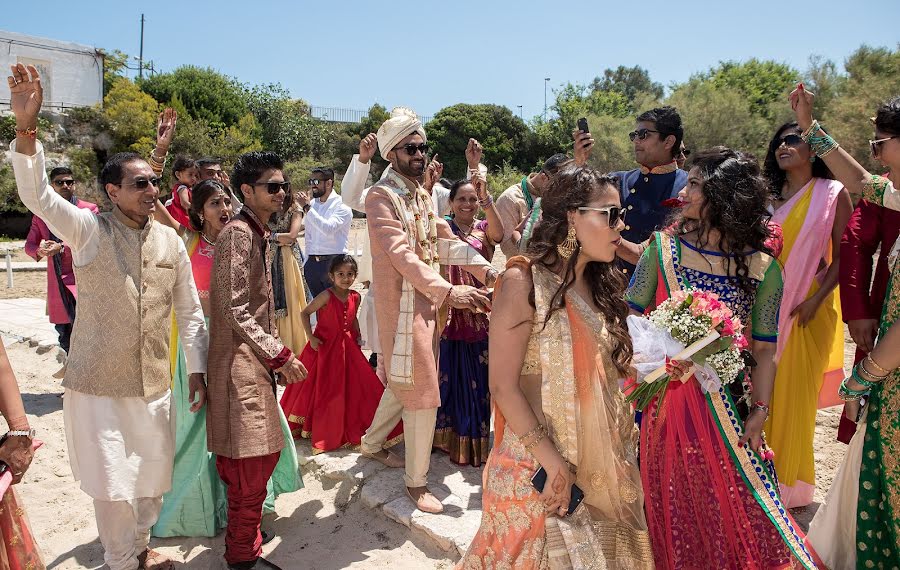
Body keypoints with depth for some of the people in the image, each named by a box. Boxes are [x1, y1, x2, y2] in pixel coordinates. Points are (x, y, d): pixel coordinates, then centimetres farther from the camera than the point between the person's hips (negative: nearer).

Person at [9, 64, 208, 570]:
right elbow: (37, 194, -23)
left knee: (153, 477, 16)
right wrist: (26, 127, -37)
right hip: (97, 385, -3)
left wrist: (196, 367, 6)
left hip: (153, 383, 4)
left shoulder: (171, 241, 2)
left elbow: (190, 310, 7)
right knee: (113, 485, 3)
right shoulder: (88, 230, -6)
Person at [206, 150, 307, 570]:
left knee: (260, 456, 15)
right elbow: (235, 310, -20)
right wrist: (280, 355, -16)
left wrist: (276, 356, 14)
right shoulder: (238, 233, -14)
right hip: (241, 365, -9)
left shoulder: (260, 234, 16)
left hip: (257, 362, 9)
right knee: (253, 462, -3)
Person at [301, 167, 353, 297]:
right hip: (312, 263, 6)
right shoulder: (312, 204, 12)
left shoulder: (341, 205, -7)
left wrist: (307, 208, -18)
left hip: (334, 262, -6)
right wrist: (307, 261, 11)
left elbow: (328, 228, -22)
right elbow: (309, 236, 17)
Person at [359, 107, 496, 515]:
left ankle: (372, 442, 42)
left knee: (404, 382, 21)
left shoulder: (421, 193, 14)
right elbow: (401, 254, -25)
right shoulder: (381, 197, -13)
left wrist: (486, 270, -6)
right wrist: (448, 291, -35)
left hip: (427, 301, 9)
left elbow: (445, 240, 9)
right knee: (422, 393, -3)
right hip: (402, 303, -9)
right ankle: (416, 481, 12)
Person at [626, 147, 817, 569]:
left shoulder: (763, 269, -5)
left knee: (736, 511, 10)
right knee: (672, 512, 13)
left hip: (727, 405, 0)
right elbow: (631, 316, -2)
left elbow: (765, 350, -1)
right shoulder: (664, 246, -5)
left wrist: (758, 413, -7)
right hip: (664, 402, 0)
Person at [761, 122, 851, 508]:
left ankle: (790, 485, 18)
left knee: (796, 394, 2)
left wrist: (815, 300, -15)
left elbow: (843, 256, -5)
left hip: (807, 309, -4)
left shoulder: (832, 194, -2)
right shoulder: (769, 196, 10)